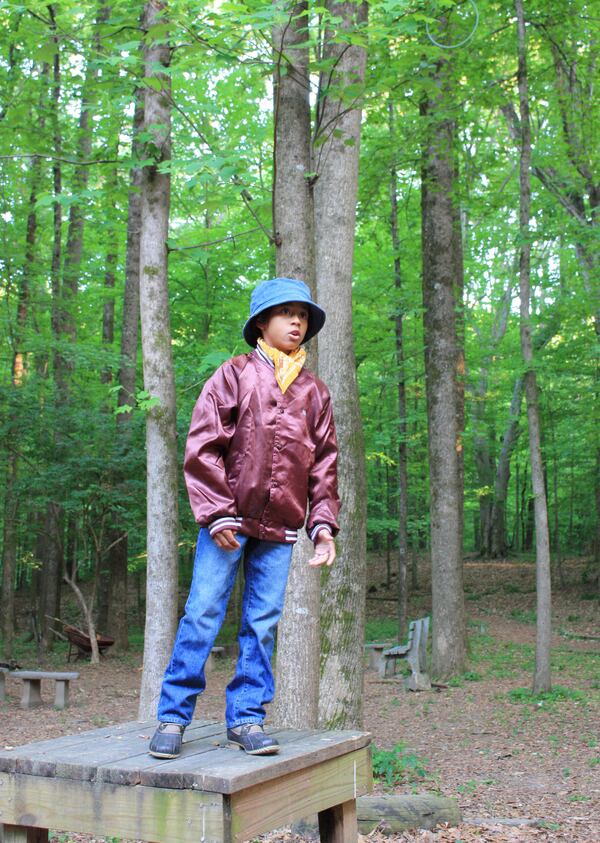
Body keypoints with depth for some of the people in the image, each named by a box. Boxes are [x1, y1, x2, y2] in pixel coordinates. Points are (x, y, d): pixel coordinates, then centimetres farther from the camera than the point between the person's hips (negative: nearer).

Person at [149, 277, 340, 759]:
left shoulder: (315, 392, 12)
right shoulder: (234, 375, 1)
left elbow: (325, 463, 14)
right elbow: (202, 448, -4)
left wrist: (324, 525, 3)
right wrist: (216, 514, -10)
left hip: (280, 525, 3)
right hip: (228, 520, -3)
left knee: (264, 622, 5)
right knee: (203, 613, -3)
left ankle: (246, 717, 14)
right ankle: (173, 716, 6)